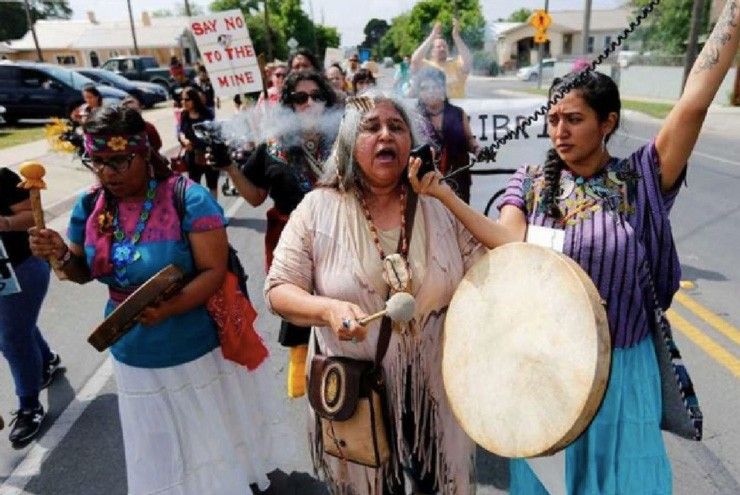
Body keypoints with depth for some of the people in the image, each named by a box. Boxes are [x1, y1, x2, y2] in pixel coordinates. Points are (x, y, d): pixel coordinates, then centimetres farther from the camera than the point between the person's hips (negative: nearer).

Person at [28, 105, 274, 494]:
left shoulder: (188, 198, -18)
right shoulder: (90, 206, -2)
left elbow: (214, 270, -20)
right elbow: (84, 272, 11)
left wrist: (168, 307, -34)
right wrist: (62, 256, -10)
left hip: (198, 353, -4)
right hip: (133, 359, 4)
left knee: (214, 446, 17)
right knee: (158, 457, 21)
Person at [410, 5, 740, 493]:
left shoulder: (640, 179, -9)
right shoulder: (530, 181, -4)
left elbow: (694, 103, -20)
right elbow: (510, 243, -20)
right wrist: (445, 195, -31)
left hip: (619, 367, -1)